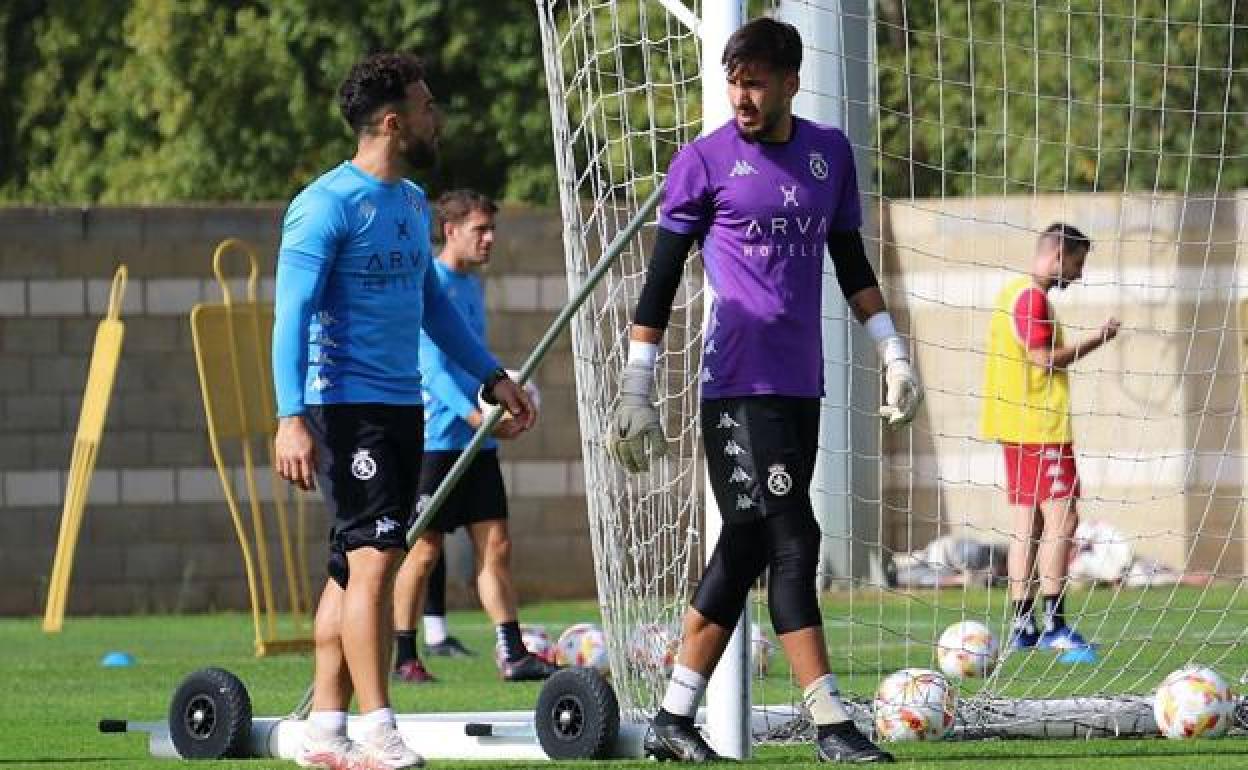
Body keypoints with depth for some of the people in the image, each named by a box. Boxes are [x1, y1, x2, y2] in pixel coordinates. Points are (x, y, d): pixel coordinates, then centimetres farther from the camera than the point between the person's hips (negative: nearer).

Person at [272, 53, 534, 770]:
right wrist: (292, 418, -23)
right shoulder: (328, 204, -12)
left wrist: (492, 375, 24)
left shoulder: (414, 204, 14)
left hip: (403, 407, 8)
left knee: (355, 567, 9)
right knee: (374, 555, -14)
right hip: (345, 405, -8)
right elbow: (292, 313, -16)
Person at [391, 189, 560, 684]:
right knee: (425, 549, -2)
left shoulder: (472, 286, 15)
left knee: (495, 545, 2)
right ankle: (404, 657, 7)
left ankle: (512, 654, -1)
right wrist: (471, 413, -29)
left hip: (476, 440, 8)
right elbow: (430, 364, -19)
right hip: (435, 437, -8)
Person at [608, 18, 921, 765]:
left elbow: (850, 261, 21)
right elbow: (662, 278, -1)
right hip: (738, 385, -6)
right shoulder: (705, 161, -3)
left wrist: (893, 351, 14)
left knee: (745, 550, 7)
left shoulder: (830, 152, 11)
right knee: (792, 541, -11)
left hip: (801, 385, 6)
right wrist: (637, 391, -3)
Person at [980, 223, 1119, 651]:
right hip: (1039, 427, -10)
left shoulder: (1016, 293, 18)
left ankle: (1021, 625, 8)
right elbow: (1045, 358, -17)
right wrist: (1097, 340, -9)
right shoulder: (1031, 297, -13)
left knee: (1029, 521, 9)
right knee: (1062, 517, -11)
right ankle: (1053, 624, -15)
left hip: (1019, 425, 10)